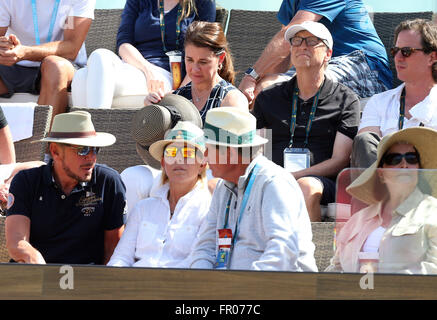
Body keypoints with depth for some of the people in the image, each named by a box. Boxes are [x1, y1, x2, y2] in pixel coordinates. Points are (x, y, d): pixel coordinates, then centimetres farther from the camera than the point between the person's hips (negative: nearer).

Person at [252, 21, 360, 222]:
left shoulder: (346, 100, 12)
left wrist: (292, 176, -11)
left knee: (307, 187, -39)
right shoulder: (268, 98, 22)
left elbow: (340, 161, 3)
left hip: (323, 181, -2)